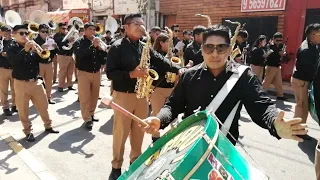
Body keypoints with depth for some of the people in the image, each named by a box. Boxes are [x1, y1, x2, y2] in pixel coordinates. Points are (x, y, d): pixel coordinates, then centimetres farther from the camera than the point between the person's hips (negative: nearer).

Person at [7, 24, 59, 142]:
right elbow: (13, 61, -22)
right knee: (23, 110, 6)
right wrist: (25, 50, -32)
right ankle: (28, 132, 20)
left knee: (43, 105, 12)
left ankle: (48, 126, 29)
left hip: (36, 81, 4)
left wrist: (37, 50, -17)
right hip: (21, 83, -3)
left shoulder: (32, 45, 7)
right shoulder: (12, 48, -3)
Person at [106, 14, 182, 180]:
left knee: (139, 131, 15)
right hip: (123, 95, -5)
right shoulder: (117, 47, -8)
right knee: (121, 132, 4)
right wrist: (131, 74, -23)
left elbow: (160, 61, 2)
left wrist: (178, 70, -11)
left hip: (141, 95, 5)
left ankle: (135, 161, 34)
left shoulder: (145, 47, 8)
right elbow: (110, 73, -13)